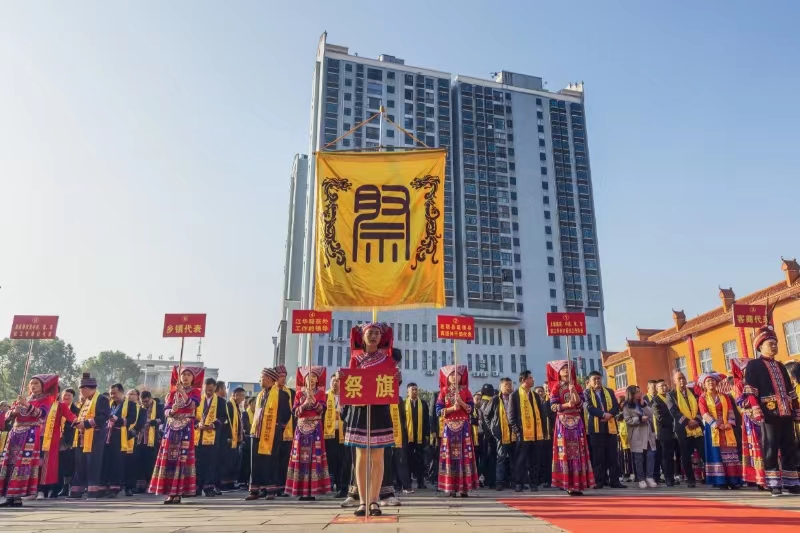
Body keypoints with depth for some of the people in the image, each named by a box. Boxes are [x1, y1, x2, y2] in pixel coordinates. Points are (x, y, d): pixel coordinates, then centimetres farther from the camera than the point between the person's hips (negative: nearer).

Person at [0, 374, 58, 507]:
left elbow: (41, 414, -14)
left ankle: (17, 497, -12)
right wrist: (14, 411, -5)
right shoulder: (23, 399, 22)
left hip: (31, 435, -6)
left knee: (23, 464, -12)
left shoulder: (46, 399, 4)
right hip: (15, 434, 6)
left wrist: (27, 405, -27)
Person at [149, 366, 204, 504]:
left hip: (186, 429, -4)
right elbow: (165, 410, 8)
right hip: (171, 429, 4)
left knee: (182, 458, -9)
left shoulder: (195, 392, 4)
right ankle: (170, 491, 3)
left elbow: (192, 405, -16)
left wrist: (182, 392, -27)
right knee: (169, 458, -2)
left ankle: (178, 492, -6)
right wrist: (172, 411, -14)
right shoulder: (173, 392, 15)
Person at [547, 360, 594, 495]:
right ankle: (568, 484, -5)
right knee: (565, 452, -6)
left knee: (578, 451, -2)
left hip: (576, 422, 3)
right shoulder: (556, 387, 3)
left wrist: (573, 390, -14)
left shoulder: (577, 386, 12)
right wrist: (567, 405, -19)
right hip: (563, 422, -3)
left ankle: (577, 484, 0)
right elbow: (553, 406, -5)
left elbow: (580, 403, -1)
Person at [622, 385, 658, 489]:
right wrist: (640, 419, -14)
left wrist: (643, 404, -6)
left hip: (648, 433, 4)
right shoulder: (627, 406, -1)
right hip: (637, 436, -4)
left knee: (650, 455, -3)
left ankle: (649, 477, 5)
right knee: (639, 457, -1)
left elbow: (650, 415, 2)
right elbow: (628, 421, -9)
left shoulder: (643, 403, 14)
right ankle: (641, 479, 6)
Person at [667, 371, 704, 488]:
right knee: (686, 456, 3)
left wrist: (696, 420, -10)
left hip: (698, 427, 2)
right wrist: (687, 422, -17)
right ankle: (691, 479, 11)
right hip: (683, 429, -2)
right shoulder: (671, 395, 3)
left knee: (705, 453, -2)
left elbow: (700, 407, 6)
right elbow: (674, 412, -7)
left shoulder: (693, 392, 12)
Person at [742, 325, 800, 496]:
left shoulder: (780, 366, 20)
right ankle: (774, 484, 4)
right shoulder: (753, 365, 0)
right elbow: (750, 391, -8)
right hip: (769, 414, -6)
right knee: (771, 449, -2)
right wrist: (757, 411, -17)